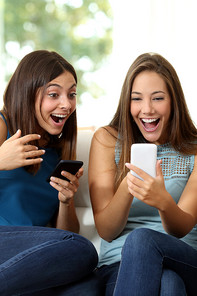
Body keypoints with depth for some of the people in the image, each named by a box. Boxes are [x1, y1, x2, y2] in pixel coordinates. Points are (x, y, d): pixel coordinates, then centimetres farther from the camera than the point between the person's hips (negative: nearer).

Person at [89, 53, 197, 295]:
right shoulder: (106, 140, 4)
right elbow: (106, 231, -2)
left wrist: (163, 202, -32)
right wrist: (126, 188, -24)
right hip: (119, 264, -1)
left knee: (142, 238, -34)